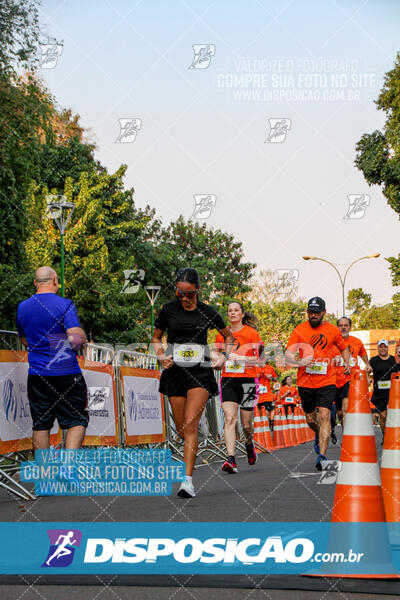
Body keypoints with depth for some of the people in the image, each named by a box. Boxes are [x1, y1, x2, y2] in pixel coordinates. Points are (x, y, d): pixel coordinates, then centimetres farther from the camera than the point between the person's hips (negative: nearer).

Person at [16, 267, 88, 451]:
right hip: (66, 373, -4)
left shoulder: (22, 307, 8)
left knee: (40, 425, 9)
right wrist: (83, 336, 5)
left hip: (36, 376, 5)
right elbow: (77, 337, -17)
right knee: (77, 422, 2)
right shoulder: (65, 305, -9)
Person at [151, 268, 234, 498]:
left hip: (200, 373, -2)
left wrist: (224, 356, 0)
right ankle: (194, 451, 40)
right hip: (175, 372, 3)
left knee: (190, 425, -17)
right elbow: (156, 337, 17)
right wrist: (162, 356, -1)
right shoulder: (168, 310, 2)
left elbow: (229, 336, 16)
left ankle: (188, 479, -19)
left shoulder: (208, 312, 1)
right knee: (181, 428, 6)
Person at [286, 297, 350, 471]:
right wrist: (300, 362, -29)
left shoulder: (333, 330, 4)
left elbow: (344, 348, 22)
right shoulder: (299, 330, -1)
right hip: (305, 382, 1)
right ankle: (319, 436, 46)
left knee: (324, 415, -15)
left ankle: (322, 455, -15)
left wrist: (347, 363, 3)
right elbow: (288, 355, -8)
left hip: (327, 381, -1)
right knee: (310, 419, 12)